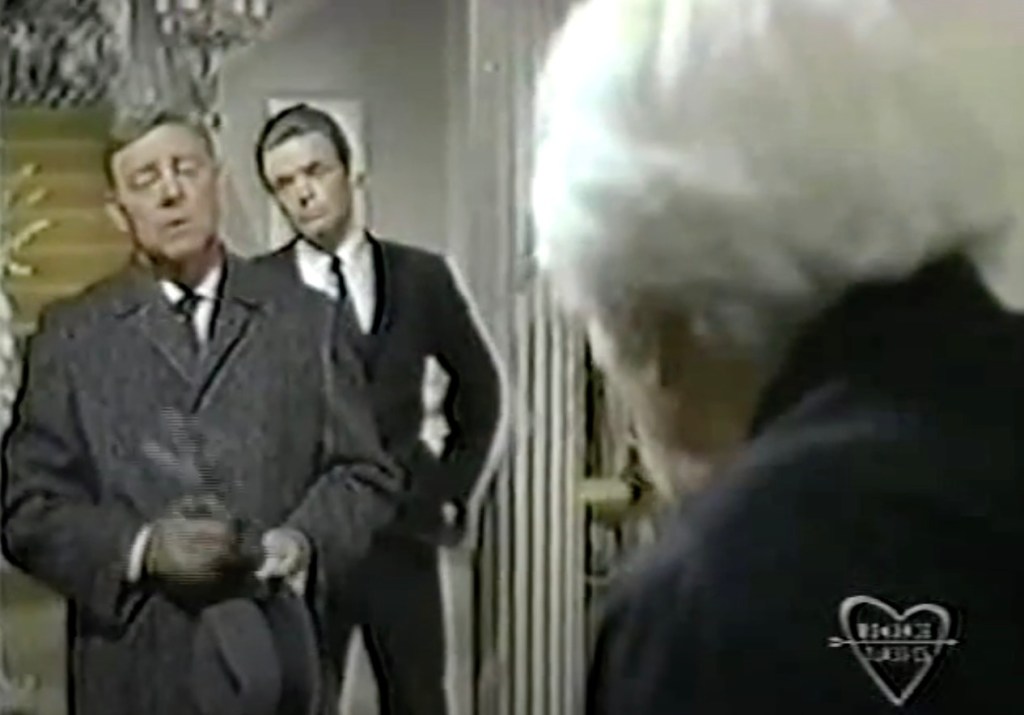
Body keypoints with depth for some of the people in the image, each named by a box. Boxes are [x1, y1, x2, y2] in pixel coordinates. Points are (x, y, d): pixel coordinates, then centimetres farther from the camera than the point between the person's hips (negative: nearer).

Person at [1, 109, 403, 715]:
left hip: (277, 660, 1)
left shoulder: (303, 320, 7)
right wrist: (139, 550, -16)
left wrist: (307, 541, -13)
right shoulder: (72, 336, 4)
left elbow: (364, 471, 7)